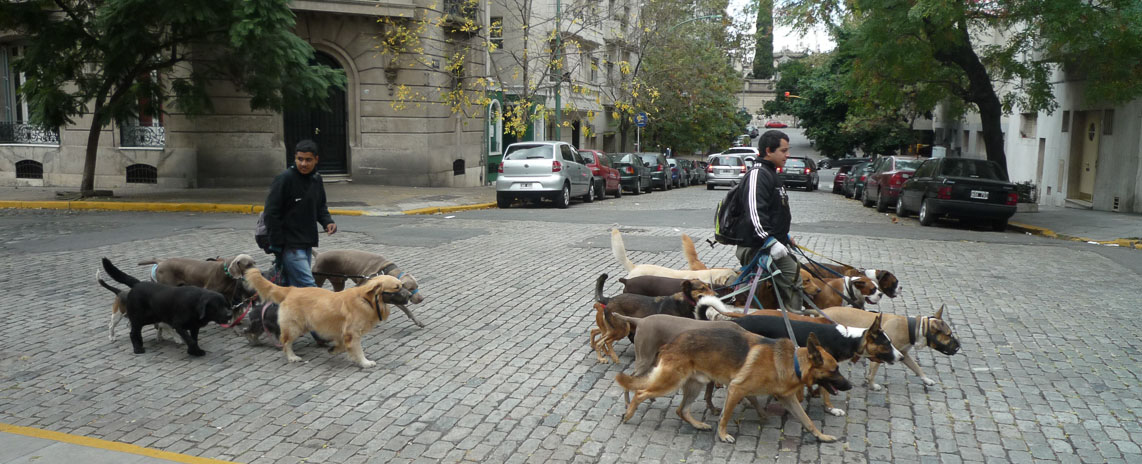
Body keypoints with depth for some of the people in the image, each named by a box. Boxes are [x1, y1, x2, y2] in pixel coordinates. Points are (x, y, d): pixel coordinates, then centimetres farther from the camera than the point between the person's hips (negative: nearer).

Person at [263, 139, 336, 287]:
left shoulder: (316, 179, 9)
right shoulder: (285, 178, -13)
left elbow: (320, 207, 23)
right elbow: (271, 213, -12)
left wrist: (327, 222, 2)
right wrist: (277, 245, -14)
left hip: (307, 244, 7)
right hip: (290, 246, -7)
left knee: (293, 286, 15)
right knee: (308, 287, -12)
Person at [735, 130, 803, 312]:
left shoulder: (771, 173, 20)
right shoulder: (758, 174, -14)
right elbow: (755, 211, -26)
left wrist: (785, 237, 28)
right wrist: (770, 241, -31)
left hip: (775, 242, 11)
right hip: (760, 247, -11)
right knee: (792, 277, -16)